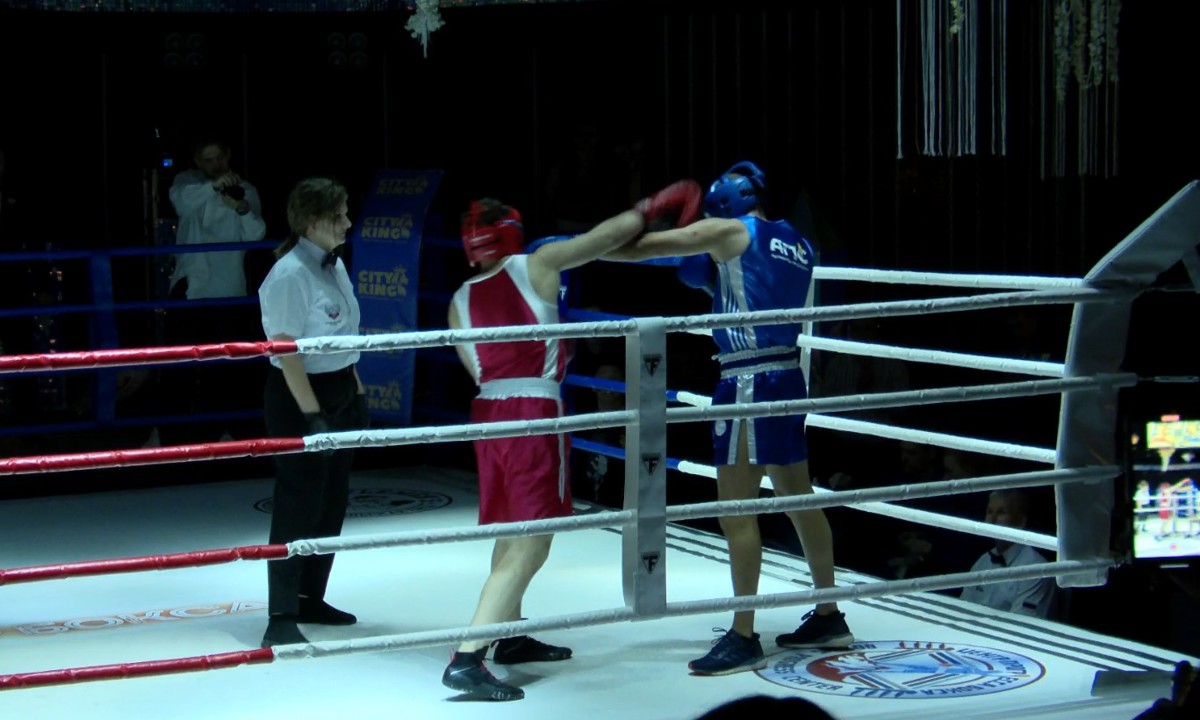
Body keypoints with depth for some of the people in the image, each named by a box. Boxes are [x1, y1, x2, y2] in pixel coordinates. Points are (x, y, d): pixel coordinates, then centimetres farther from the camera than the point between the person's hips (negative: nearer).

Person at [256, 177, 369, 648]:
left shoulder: (334, 265, 8)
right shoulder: (289, 275, -20)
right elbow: (286, 353, -22)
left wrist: (356, 393, 17)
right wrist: (313, 415, -24)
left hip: (339, 392, 9)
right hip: (299, 397, -9)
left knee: (333, 502, 14)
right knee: (299, 507, -6)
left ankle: (311, 599, 26)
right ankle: (281, 617, 0)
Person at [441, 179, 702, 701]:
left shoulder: (460, 301, 11)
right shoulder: (535, 266, -2)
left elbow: (481, 369, 13)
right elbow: (606, 236, -1)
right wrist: (651, 208, 14)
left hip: (488, 410, 7)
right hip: (533, 412, -7)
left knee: (511, 533, 23)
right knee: (529, 545, -9)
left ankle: (511, 637, 36)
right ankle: (466, 660, -18)